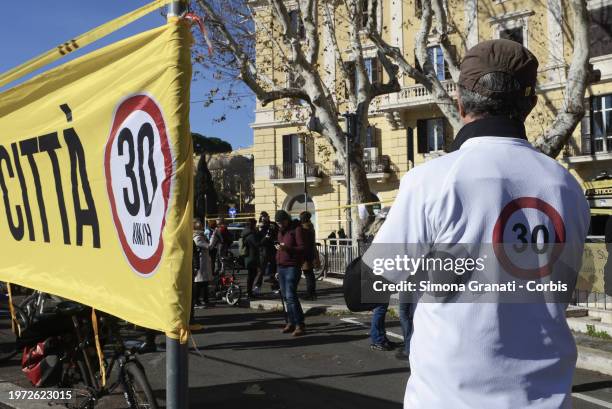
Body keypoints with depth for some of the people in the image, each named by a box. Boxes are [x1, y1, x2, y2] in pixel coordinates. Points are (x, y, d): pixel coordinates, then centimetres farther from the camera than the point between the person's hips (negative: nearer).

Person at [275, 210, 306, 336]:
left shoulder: (296, 229, -6)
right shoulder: (281, 231, 18)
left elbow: (302, 248, -14)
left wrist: (287, 248, -26)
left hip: (292, 267, -8)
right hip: (281, 267, 8)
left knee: (291, 296, -14)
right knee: (285, 296, 8)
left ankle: (300, 325, -10)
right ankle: (291, 322, 16)